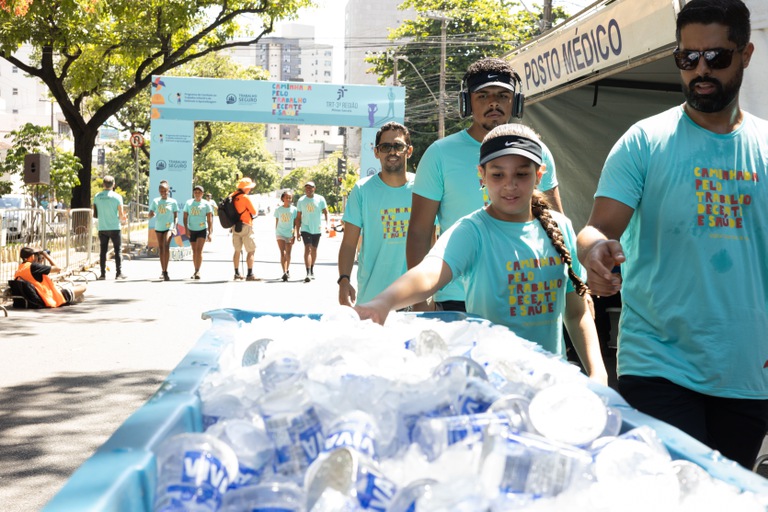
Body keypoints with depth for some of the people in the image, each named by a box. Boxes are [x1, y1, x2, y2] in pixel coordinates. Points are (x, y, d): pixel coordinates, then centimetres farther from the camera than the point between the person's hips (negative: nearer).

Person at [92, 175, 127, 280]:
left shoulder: (97, 197, 2)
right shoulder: (117, 196, -7)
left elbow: (95, 215, 4)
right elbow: (121, 214, -8)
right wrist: (123, 220, 12)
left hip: (102, 228, 3)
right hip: (114, 227, -3)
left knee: (102, 251, 7)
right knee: (118, 250, 5)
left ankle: (102, 274, 6)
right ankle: (119, 273, 3)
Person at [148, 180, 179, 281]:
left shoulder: (173, 202, -1)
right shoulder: (155, 201, 4)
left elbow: (176, 216, 3)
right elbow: (150, 215, 5)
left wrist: (174, 227, -11)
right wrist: (152, 214, -20)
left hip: (169, 228, -3)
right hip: (158, 227, 4)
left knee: (166, 246, -22)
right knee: (160, 249, 9)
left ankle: (166, 272, -23)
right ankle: (163, 271, 21)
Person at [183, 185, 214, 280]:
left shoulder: (206, 204, -1)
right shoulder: (188, 203, 6)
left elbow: (209, 219, -1)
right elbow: (185, 217, 8)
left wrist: (210, 233, -7)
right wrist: (186, 229, -5)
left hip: (202, 230, -3)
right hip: (192, 230, 3)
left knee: (199, 250, -15)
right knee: (194, 251, 9)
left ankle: (197, 271, -19)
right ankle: (196, 271, 18)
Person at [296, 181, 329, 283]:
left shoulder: (320, 199, -3)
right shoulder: (301, 200, 0)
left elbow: (326, 212, 0)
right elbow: (298, 217, 5)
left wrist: (327, 224, -16)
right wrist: (298, 231, 2)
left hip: (317, 229, 1)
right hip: (305, 228, -1)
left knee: (314, 249, 14)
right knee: (307, 248, -15)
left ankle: (312, 270, 33)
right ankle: (308, 273, -22)